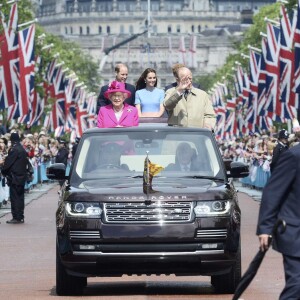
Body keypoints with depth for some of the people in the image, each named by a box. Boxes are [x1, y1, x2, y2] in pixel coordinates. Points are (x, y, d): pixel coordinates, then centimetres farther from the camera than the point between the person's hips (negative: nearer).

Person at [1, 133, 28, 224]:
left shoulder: (14, 150, -17)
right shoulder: (22, 149, 9)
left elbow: (8, 162, -15)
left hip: (15, 178, -8)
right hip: (22, 176, 8)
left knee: (14, 197, -4)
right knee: (20, 197, 11)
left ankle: (16, 217, -5)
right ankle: (20, 217, 15)